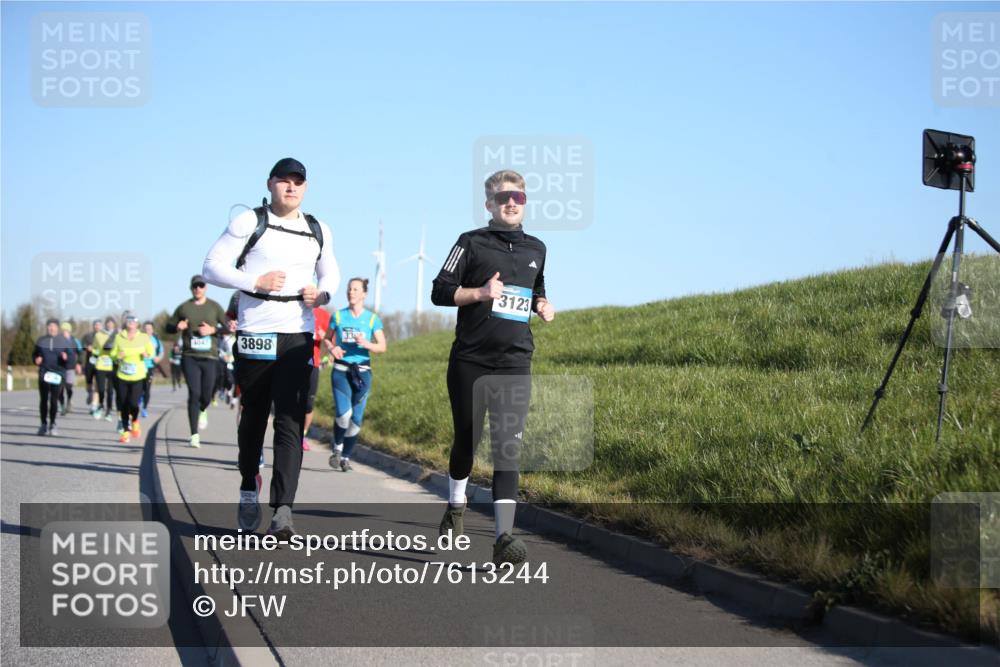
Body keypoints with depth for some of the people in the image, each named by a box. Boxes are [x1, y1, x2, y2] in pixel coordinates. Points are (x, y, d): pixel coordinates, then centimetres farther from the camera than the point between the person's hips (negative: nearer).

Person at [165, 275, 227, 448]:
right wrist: (177, 326, -8)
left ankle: (202, 411, 39)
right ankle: (194, 435, -8)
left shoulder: (214, 307, 7)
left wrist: (213, 330, -11)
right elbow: (168, 327, 14)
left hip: (210, 357, 1)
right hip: (190, 357, -1)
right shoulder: (183, 308, 7)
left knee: (206, 396, 0)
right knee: (194, 394, -10)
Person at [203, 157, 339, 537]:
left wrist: (323, 294, 3)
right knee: (253, 418, 10)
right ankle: (248, 492, 31)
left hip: (298, 339, 2)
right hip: (254, 336, -2)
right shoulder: (249, 223, 0)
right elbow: (213, 266, -2)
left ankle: (282, 511, -17)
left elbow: (331, 273, 26)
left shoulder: (318, 231, 13)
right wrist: (255, 281, -16)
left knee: (290, 424, -10)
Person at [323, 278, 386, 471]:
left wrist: (367, 344, -20)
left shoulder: (372, 319, 3)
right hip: (341, 370, -1)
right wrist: (332, 348, -7)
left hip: (362, 371, 1)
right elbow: (327, 339, 15)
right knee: (344, 414, -19)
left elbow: (382, 347, -1)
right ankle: (337, 448, 6)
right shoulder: (338, 316, 5)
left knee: (356, 418, 1)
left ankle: (346, 457, 16)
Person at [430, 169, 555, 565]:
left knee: (508, 449, -10)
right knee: (465, 441, 10)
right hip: (470, 362, -2)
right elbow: (440, 291, -2)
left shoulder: (536, 250, 14)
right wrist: (480, 292, -17)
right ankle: (456, 504, 38)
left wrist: (542, 305, 8)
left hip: (515, 365, 2)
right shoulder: (472, 243, 1)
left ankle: (504, 537, -18)